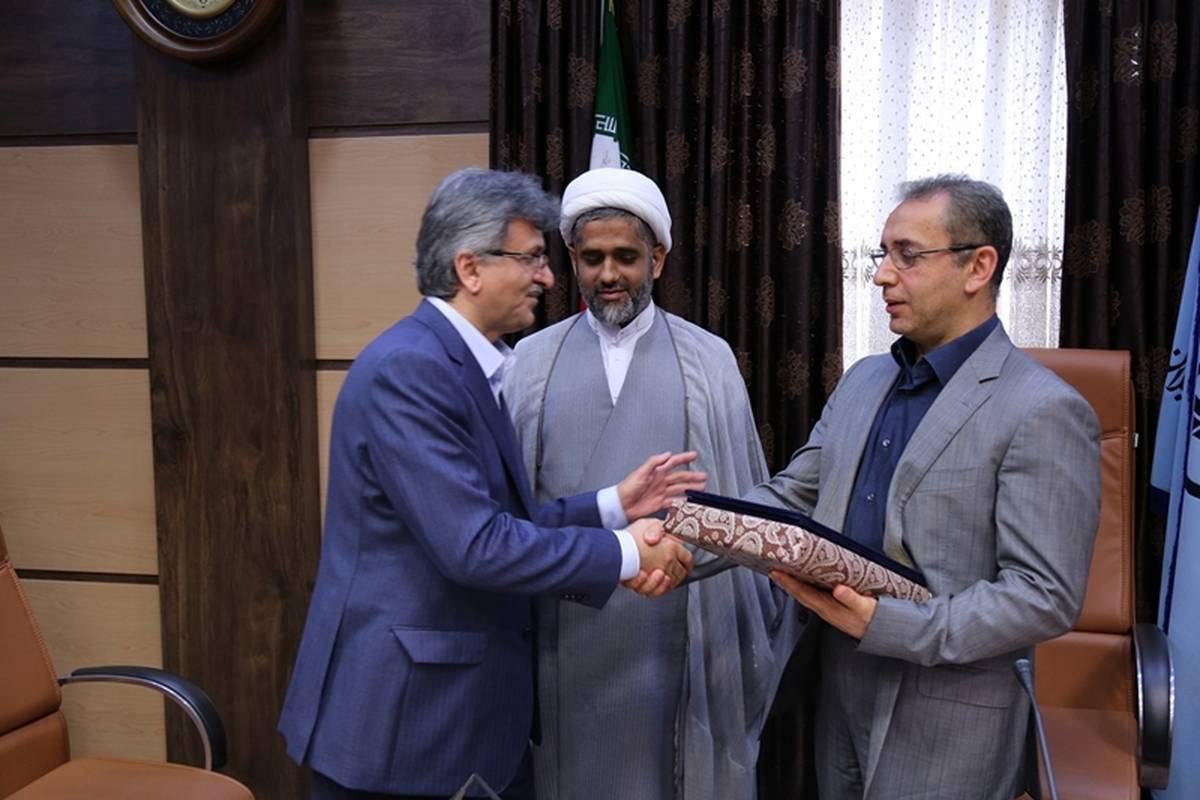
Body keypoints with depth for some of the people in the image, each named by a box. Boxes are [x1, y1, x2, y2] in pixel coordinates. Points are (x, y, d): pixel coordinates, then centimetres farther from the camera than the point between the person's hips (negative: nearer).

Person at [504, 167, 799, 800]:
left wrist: (760, 625, 3)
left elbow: (745, 498, 4)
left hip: (679, 634, 0)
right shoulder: (531, 362, 3)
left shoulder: (709, 361, 2)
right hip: (565, 634, 1)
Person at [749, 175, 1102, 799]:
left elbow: (1046, 596, -18)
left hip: (948, 725, -6)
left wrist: (886, 625, -25)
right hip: (840, 701, 6)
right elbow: (790, 496, 8)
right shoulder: (862, 381, 9)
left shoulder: (1044, 412, -15)